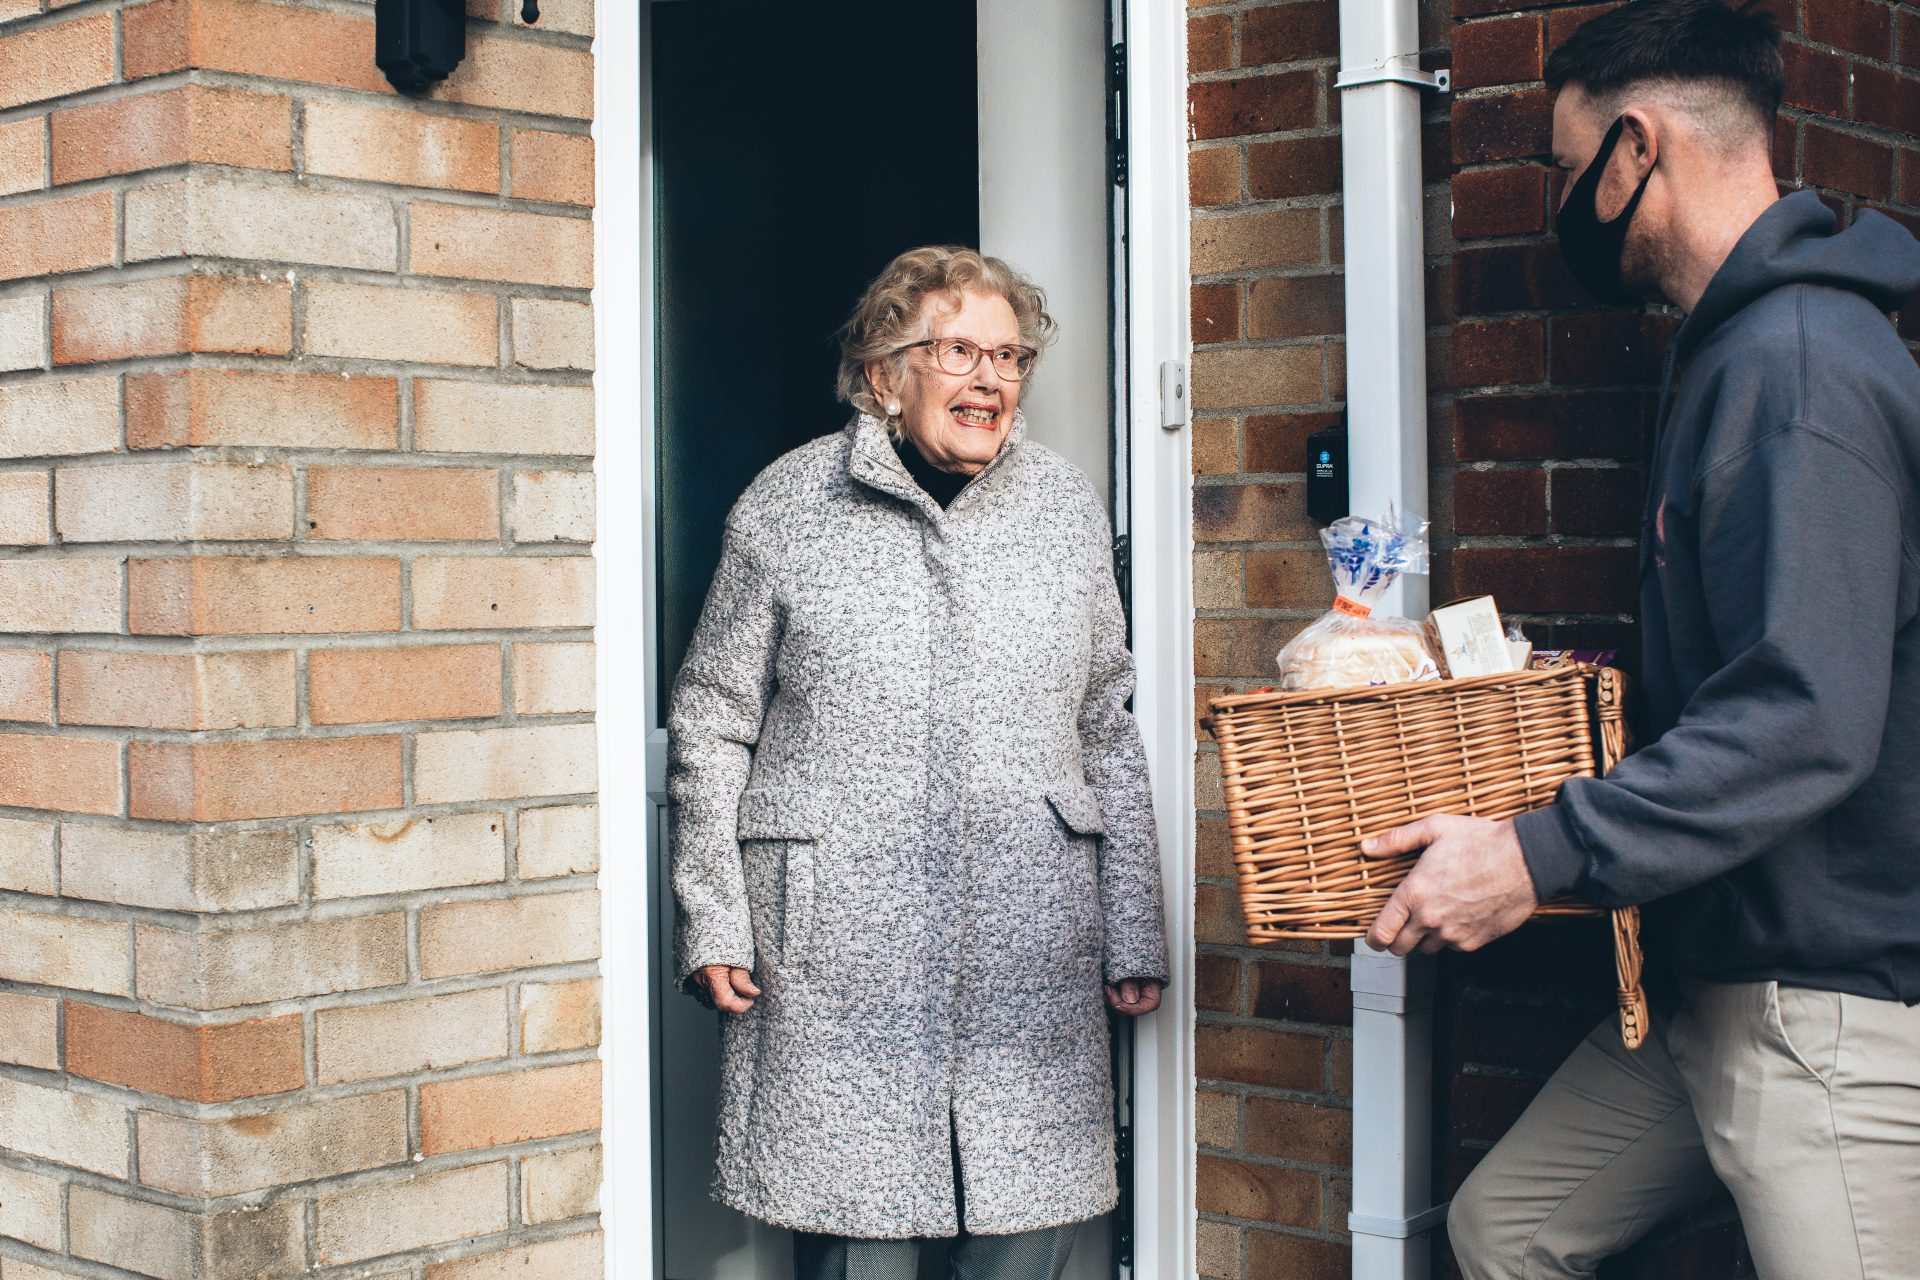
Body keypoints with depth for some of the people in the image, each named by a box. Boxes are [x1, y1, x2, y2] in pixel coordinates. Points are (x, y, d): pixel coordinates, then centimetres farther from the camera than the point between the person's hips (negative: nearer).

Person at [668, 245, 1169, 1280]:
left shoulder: (1066, 506, 10)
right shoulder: (788, 509, 2)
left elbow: (1108, 732, 13)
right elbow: (711, 726, 6)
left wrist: (1135, 935, 10)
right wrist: (713, 921, 0)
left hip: (1032, 947, 3)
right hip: (838, 950, -2)